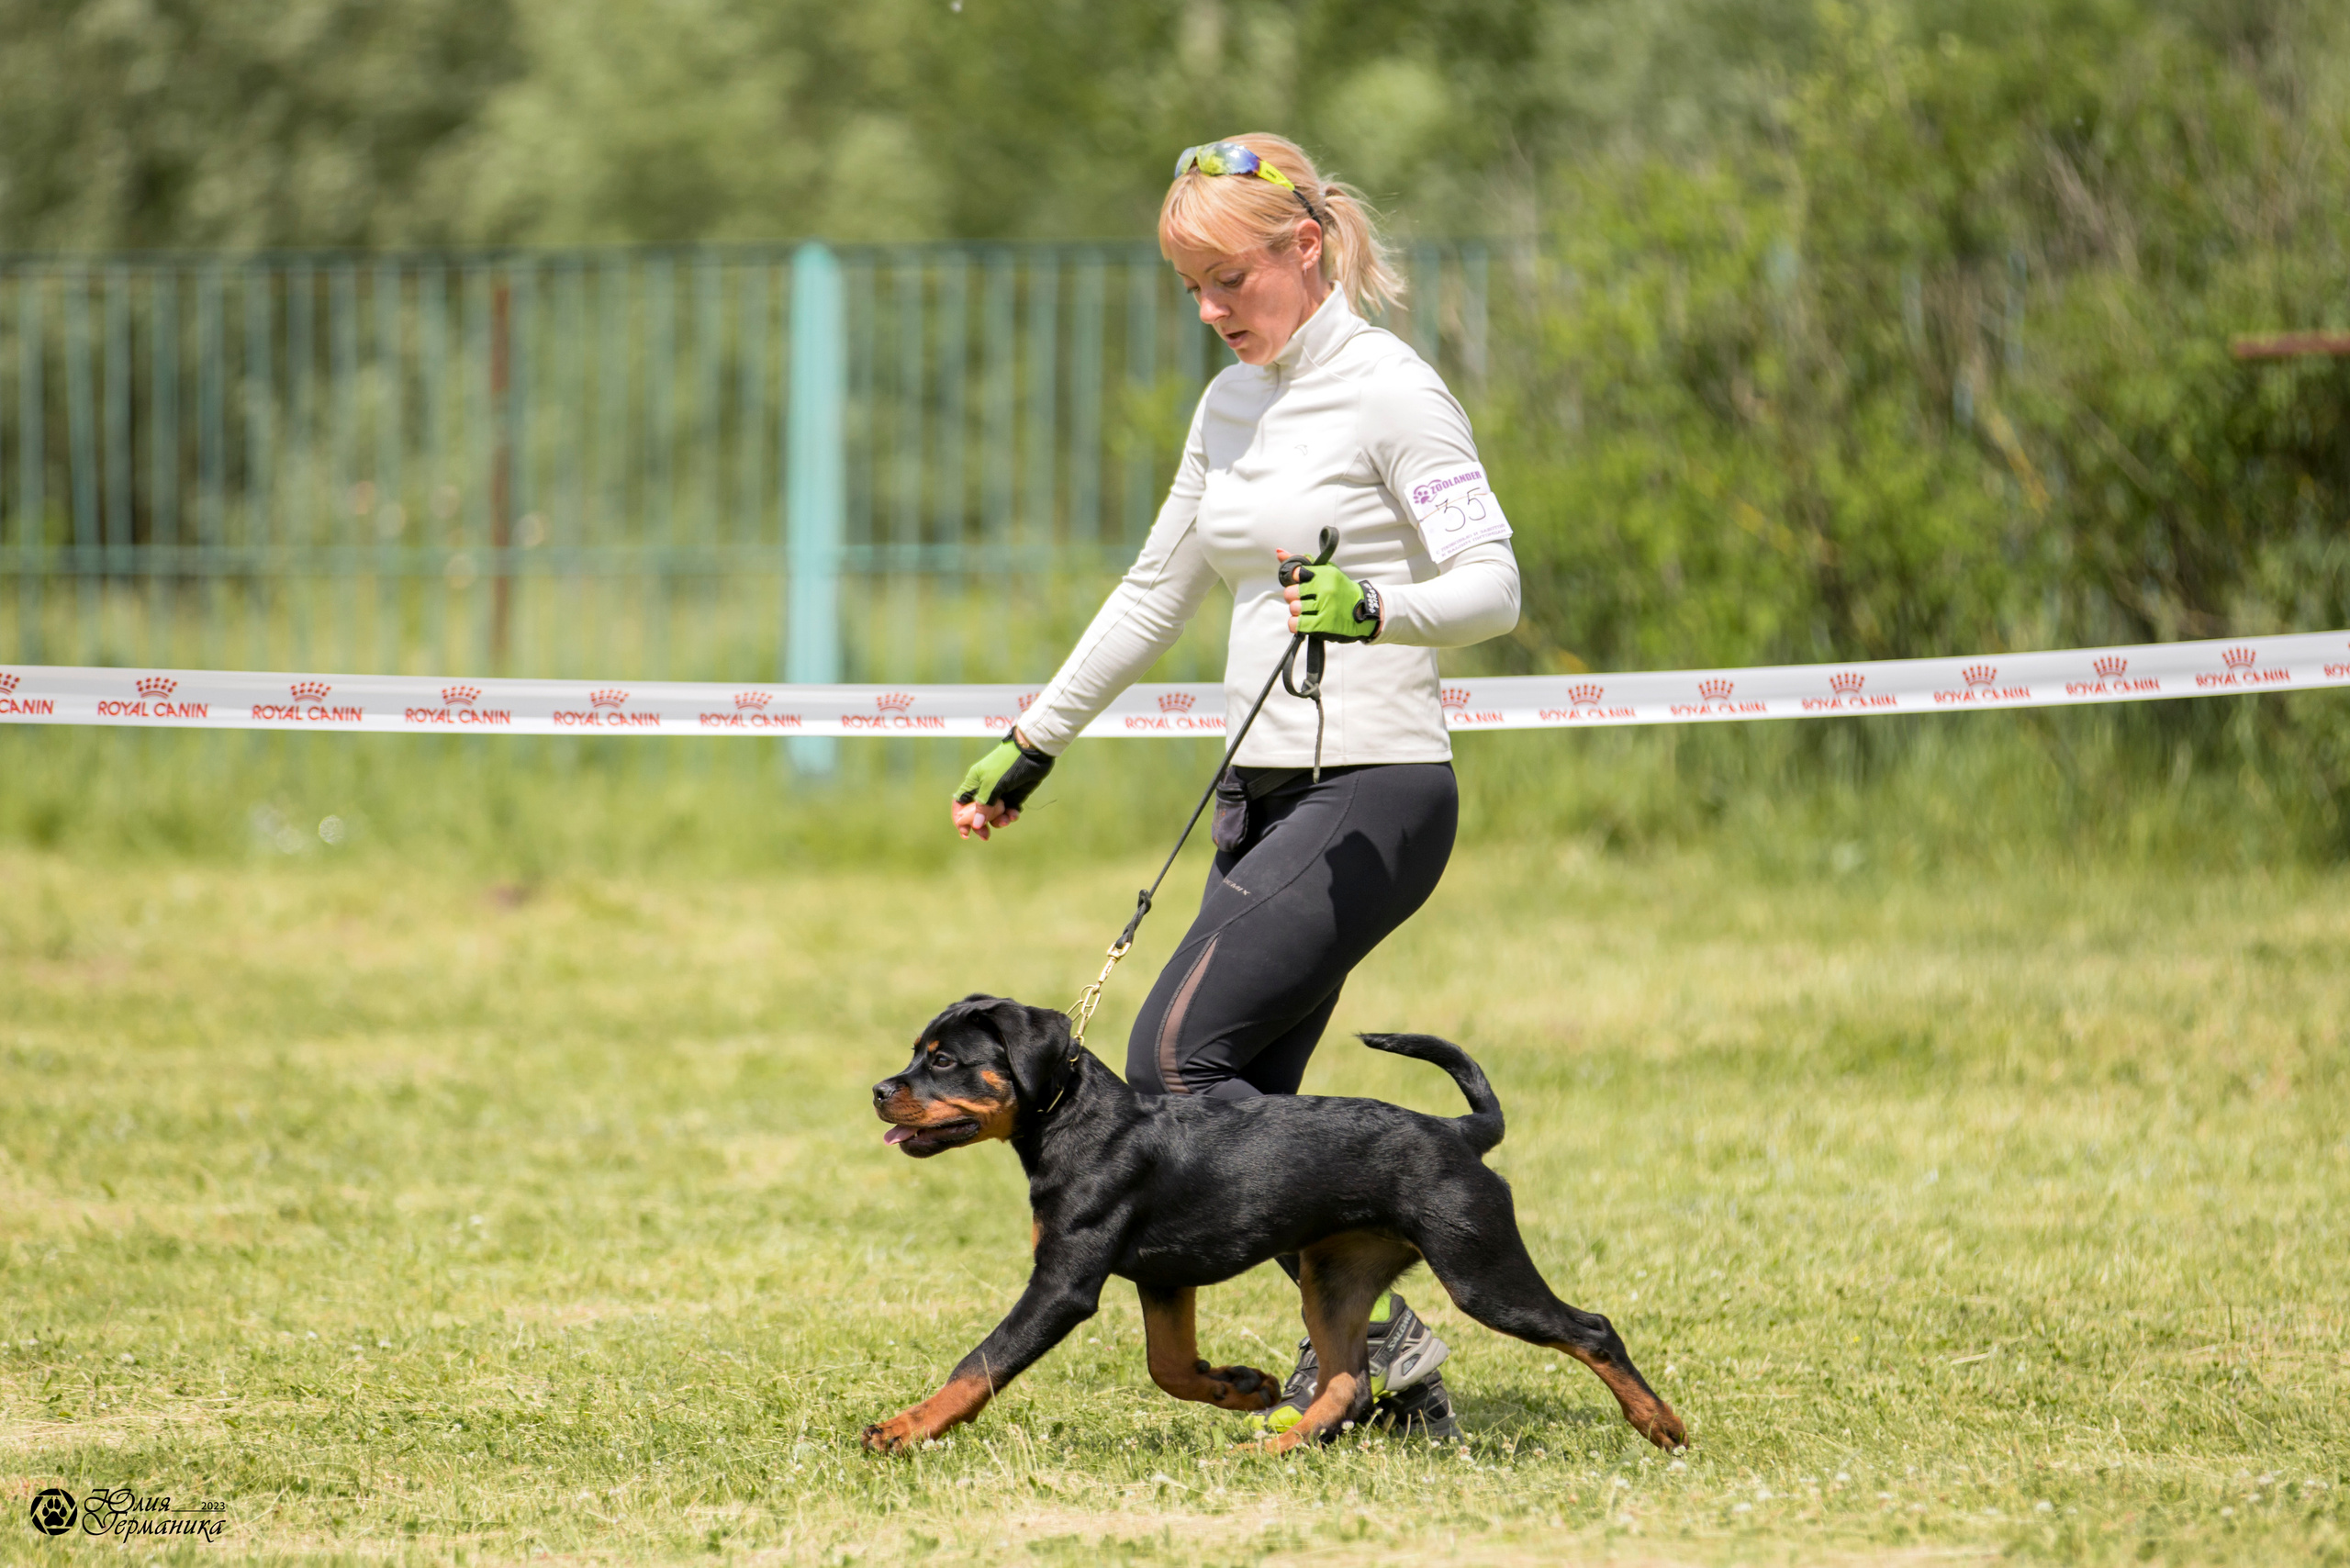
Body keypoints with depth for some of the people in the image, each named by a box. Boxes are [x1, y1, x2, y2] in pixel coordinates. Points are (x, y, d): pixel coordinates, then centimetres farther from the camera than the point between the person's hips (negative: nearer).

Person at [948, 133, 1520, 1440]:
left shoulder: (1390, 391, -9)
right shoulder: (1232, 404, 15)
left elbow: (1494, 586, -16)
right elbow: (1157, 595, 26)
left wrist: (1374, 610, -35)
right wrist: (1033, 743, 28)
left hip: (1375, 794, -8)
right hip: (1269, 795, 8)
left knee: (1175, 1063, -17)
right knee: (1242, 1111, 2)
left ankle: (1370, 1327, -13)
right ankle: (1395, 1387, 5)